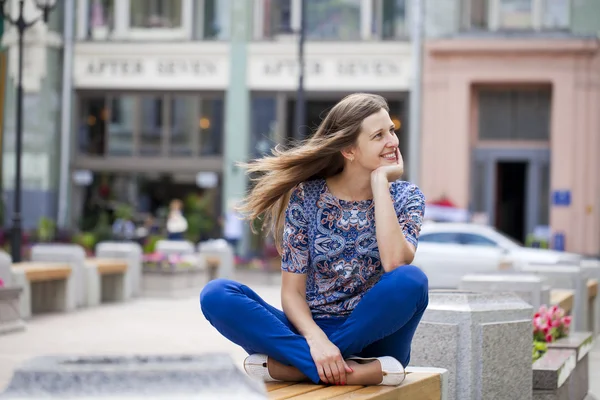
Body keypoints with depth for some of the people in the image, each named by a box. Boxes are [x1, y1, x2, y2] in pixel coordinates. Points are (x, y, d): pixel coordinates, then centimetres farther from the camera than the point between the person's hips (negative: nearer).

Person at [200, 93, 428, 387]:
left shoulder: (405, 197, 0)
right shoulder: (306, 196, -1)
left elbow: (394, 263, -21)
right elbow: (292, 291, -4)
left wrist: (380, 182, -16)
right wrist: (316, 339, -25)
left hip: (373, 334, -1)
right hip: (313, 329, 1)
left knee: (411, 280, -32)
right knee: (216, 294, -23)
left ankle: (289, 365, -25)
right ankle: (363, 370, -34)